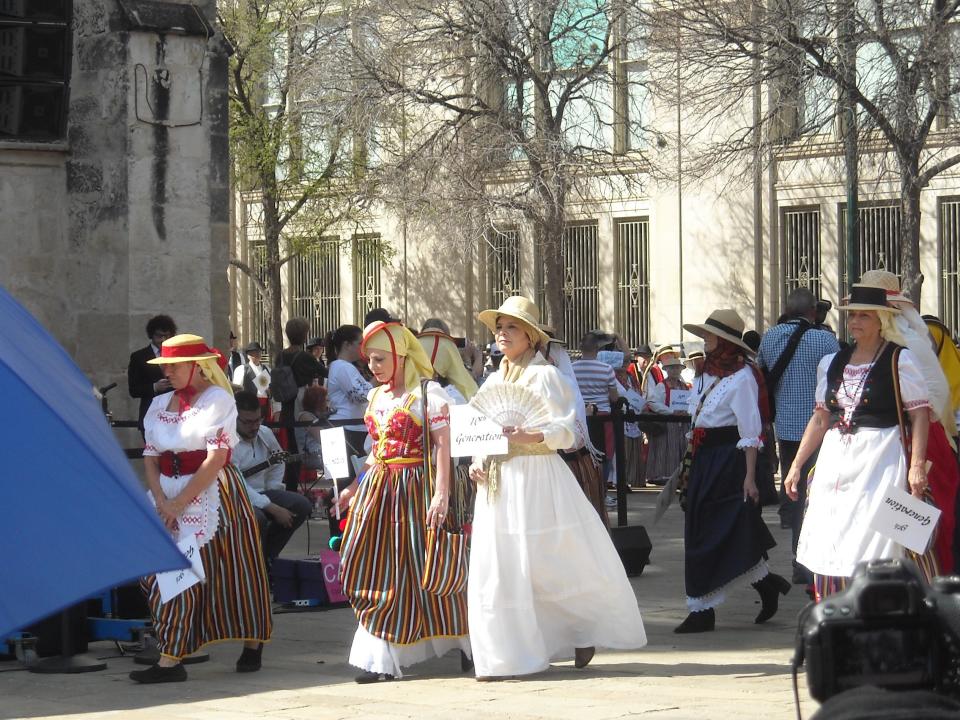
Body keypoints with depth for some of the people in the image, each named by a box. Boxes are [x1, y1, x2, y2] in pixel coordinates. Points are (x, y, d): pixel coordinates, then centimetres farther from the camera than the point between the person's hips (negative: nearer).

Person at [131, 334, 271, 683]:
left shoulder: (218, 400, -5)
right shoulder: (160, 405, 13)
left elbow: (216, 459, -13)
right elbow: (150, 457, 9)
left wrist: (179, 504, -16)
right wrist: (160, 500, -9)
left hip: (210, 494, -5)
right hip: (169, 495, 6)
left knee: (231, 572, -3)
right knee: (158, 572, -5)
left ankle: (253, 643, 12)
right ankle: (169, 661, -3)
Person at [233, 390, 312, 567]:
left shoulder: (265, 433, 3)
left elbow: (278, 461, 24)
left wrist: (273, 491, 9)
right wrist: (273, 508, -27)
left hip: (260, 493, 8)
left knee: (301, 505, -9)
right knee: (256, 517, -37)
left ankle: (267, 555, 2)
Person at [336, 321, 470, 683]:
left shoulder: (428, 392, -8)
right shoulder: (377, 396, 14)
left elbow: (442, 445, -13)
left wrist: (441, 493, -20)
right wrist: (354, 486, 17)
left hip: (414, 486, -7)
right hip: (378, 487, 7)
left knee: (422, 570, -1)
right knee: (372, 570, 2)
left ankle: (465, 643, 16)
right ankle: (377, 656, 5)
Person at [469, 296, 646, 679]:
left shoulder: (545, 375, -4)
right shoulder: (494, 380, 16)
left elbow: (566, 429, -11)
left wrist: (530, 436, -28)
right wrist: (477, 460, 2)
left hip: (538, 478, -6)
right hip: (498, 482, 6)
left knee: (554, 563, -3)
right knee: (496, 565, 1)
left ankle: (585, 631, 18)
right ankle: (505, 655, 7)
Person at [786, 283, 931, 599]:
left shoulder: (901, 360, -2)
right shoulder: (832, 363, 15)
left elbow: (920, 416, -7)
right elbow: (820, 419, 20)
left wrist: (917, 465, -18)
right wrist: (796, 466, 17)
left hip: (879, 459, -6)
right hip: (835, 460, 6)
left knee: (868, 552, -10)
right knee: (826, 549, 0)